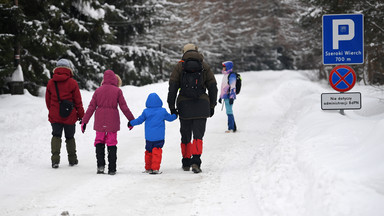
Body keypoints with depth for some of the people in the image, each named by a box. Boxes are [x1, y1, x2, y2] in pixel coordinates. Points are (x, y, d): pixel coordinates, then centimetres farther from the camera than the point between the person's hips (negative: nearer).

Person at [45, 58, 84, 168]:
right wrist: (81, 115, 5)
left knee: (56, 136, 5)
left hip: (55, 116, 1)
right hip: (69, 116, -1)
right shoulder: (72, 83, -8)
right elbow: (78, 101, -4)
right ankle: (72, 159, 20)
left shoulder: (51, 83, 1)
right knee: (70, 137, 12)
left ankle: (55, 159, -12)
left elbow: (48, 100, 10)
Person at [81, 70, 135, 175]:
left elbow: (91, 107, 3)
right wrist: (132, 120, 8)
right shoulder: (117, 91, -2)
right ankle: (112, 169, 4)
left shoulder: (98, 90, 3)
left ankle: (100, 165, -1)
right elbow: (124, 107, -2)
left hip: (100, 122, 1)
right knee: (112, 144, 5)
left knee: (99, 142, 14)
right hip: (112, 122, -1)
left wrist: (84, 121, 7)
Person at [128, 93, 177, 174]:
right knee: (157, 152, -3)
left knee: (149, 151, 15)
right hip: (159, 137, -2)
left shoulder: (146, 111, -1)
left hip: (149, 137, 2)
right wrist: (175, 115, 35)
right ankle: (155, 168, -12)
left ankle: (148, 168, 23)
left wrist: (131, 123, 24)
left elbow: (139, 120, 7)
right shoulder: (163, 111, -2)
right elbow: (169, 118, 13)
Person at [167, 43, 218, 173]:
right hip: (201, 104, 0)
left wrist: (172, 106, 2)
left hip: (184, 104, 0)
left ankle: (186, 163, 20)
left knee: (185, 135, 12)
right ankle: (196, 162, -19)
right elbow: (212, 87, 7)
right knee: (198, 135, -2)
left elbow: (172, 88, -2)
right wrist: (212, 106, 14)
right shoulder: (205, 66, 6)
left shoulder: (179, 66, 3)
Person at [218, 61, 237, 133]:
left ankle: (231, 128, -9)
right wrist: (221, 96, 26)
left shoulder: (231, 75, -10)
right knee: (229, 112, 11)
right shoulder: (225, 75, 19)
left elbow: (232, 87, -17)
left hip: (229, 96, -10)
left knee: (229, 112, -10)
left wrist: (231, 97, -22)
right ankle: (234, 127, 16)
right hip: (225, 96, 10)